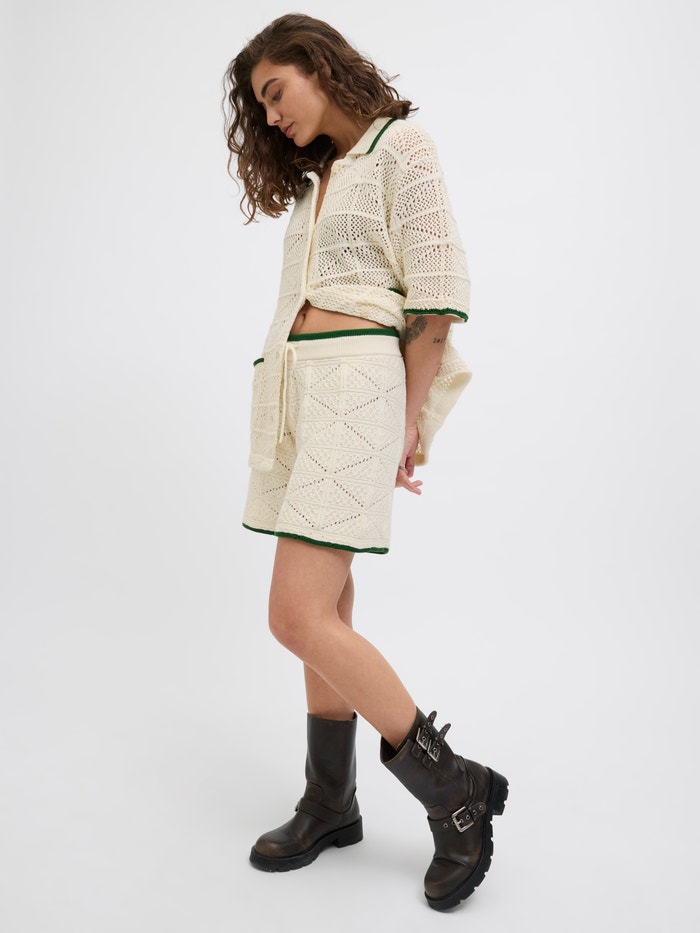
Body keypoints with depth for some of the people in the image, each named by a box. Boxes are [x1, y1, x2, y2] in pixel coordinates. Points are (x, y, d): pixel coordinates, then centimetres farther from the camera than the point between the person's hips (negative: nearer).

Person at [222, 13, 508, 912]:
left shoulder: (401, 144, 0)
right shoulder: (317, 178, 24)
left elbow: (437, 291, -8)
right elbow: (315, 297, 16)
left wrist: (414, 418, -10)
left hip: (354, 382, -8)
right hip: (293, 385, 8)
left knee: (299, 616, -15)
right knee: (324, 606, 8)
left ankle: (454, 789, -1)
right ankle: (331, 805, 19)